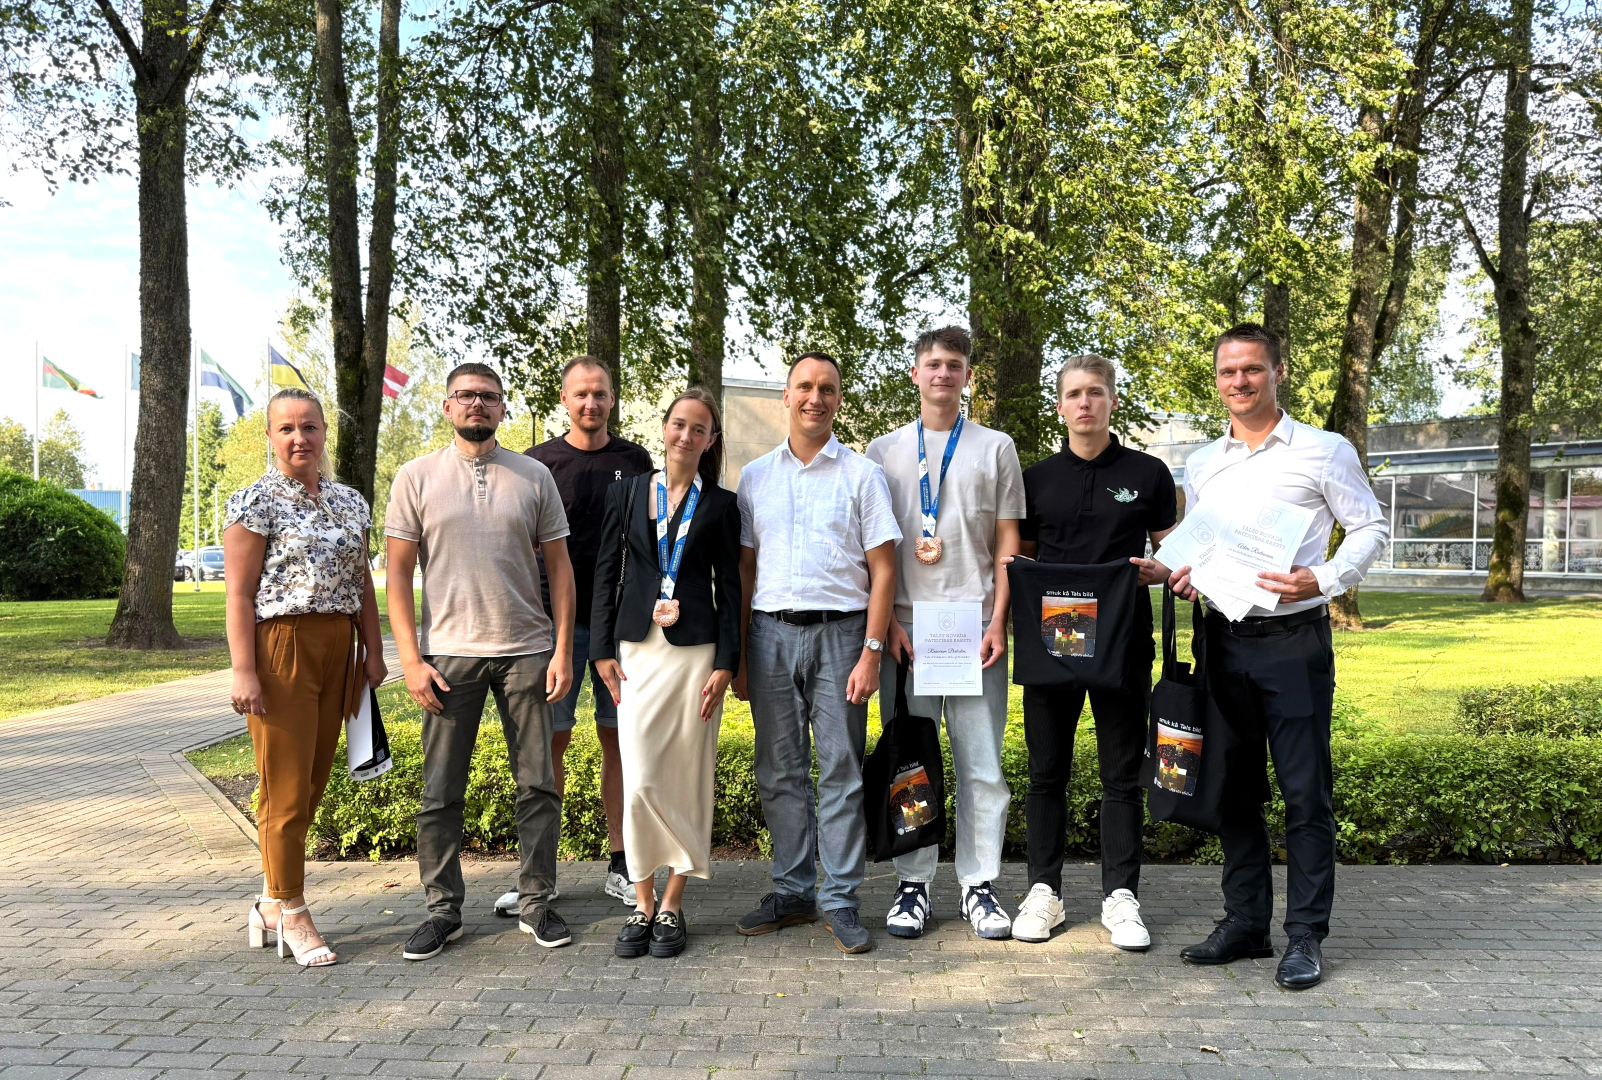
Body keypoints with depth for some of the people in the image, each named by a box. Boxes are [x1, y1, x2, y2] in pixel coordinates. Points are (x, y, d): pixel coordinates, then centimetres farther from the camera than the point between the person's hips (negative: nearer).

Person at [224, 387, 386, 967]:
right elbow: (240, 593, -9)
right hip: (279, 645, -6)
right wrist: (244, 671, -14)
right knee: (286, 787, -1)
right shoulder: (254, 501, -5)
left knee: (313, 781, 11)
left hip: (337, 648, 6)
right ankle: (290, 912, 12)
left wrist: (373, 652, 10)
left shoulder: (350, 501, 12)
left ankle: (272, 903, 26)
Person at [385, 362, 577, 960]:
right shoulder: (417, 477, 4)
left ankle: (535, 902, 18)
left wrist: (563, 648, -1)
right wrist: (411, 659, -6)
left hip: (526, 650, 1)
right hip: (448, 653, -1)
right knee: (440, 791, 4)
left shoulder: (534, 476, 7)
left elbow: (559, 565, 7)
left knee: (538, 783, 5)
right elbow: (398, 574, 2)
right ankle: (443, 909, 19)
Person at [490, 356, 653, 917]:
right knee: (551, 740, 2)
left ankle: (620, 865, 15)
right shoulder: (538, 462, 3)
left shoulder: (634, 460, 8)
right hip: (558, 620, -1)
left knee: (619, 739, 6)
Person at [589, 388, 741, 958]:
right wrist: (603, 649, 2)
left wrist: (725, 662, -4)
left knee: (687, 778, 2)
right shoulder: (626, 493, 9)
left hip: (696, 650, -1)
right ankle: (642, 904, 10)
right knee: (639, 780, -3)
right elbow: (607, 571, 9)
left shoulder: (720, 504, 5)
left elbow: (729, 587, 4)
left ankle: (673, 905, 14)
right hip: (637, 649, 1)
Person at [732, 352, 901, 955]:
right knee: (780, 771, 8)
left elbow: (883, 570, 0)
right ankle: (792, 891, 19)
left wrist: (871, 652, -8)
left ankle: (841, 900, 7)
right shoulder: (755, 476, 12)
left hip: (839, 632, -3)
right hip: (770, 633, 3)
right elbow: (745, 569, 13)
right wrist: (736, 655, 7)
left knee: (841, 770, -1)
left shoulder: (862, 475, 4)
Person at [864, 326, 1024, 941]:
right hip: (905, 624, 1)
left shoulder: (995, 448, 10)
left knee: (981, 762, 2)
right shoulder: (884, 451, 11)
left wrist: (999, 621, -4)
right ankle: (913, 884, 14)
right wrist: (886, 623, -2)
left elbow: (1007, 542, 7)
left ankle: (979, 884, 12)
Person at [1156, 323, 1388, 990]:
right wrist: (1184, 576, 0)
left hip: (1294, 639, -4)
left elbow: (1371, 528, 0)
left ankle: (1305, 936, 8)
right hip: (1225, 639, 5)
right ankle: (1245, 923, 20)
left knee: (1305, 790, -3)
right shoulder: (1200, 465, 14)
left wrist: (1324, 579, -16)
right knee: (1235, 786, 9)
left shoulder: (1324, 451, 1)